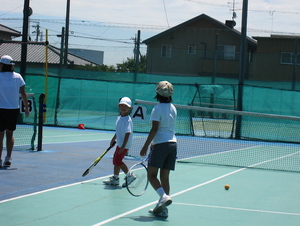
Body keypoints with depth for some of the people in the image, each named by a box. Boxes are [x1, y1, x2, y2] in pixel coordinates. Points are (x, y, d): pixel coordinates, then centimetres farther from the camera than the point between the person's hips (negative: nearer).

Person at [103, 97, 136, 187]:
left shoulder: (128, 120, -19)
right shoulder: (119, 118, 8)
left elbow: (127, 134, -23)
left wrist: (123, 146, -27)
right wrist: (113, 139, 29)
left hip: (124, 145, -9)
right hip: (119, 143, 9)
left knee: (118, 161, -9)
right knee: (115, 160, 14)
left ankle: (130, 176, 3)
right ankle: (115, 178, 24)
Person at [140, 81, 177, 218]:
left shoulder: (157, 109, -9)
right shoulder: (173, 108, 13)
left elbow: (154, 129, -15)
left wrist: (145, 146, -12)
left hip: (161, 144, -7)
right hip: (173, 143, 7)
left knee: (152, 175, -1)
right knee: (164, 177, 8)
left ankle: (164, 196, -23)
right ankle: (162, 209, 7)